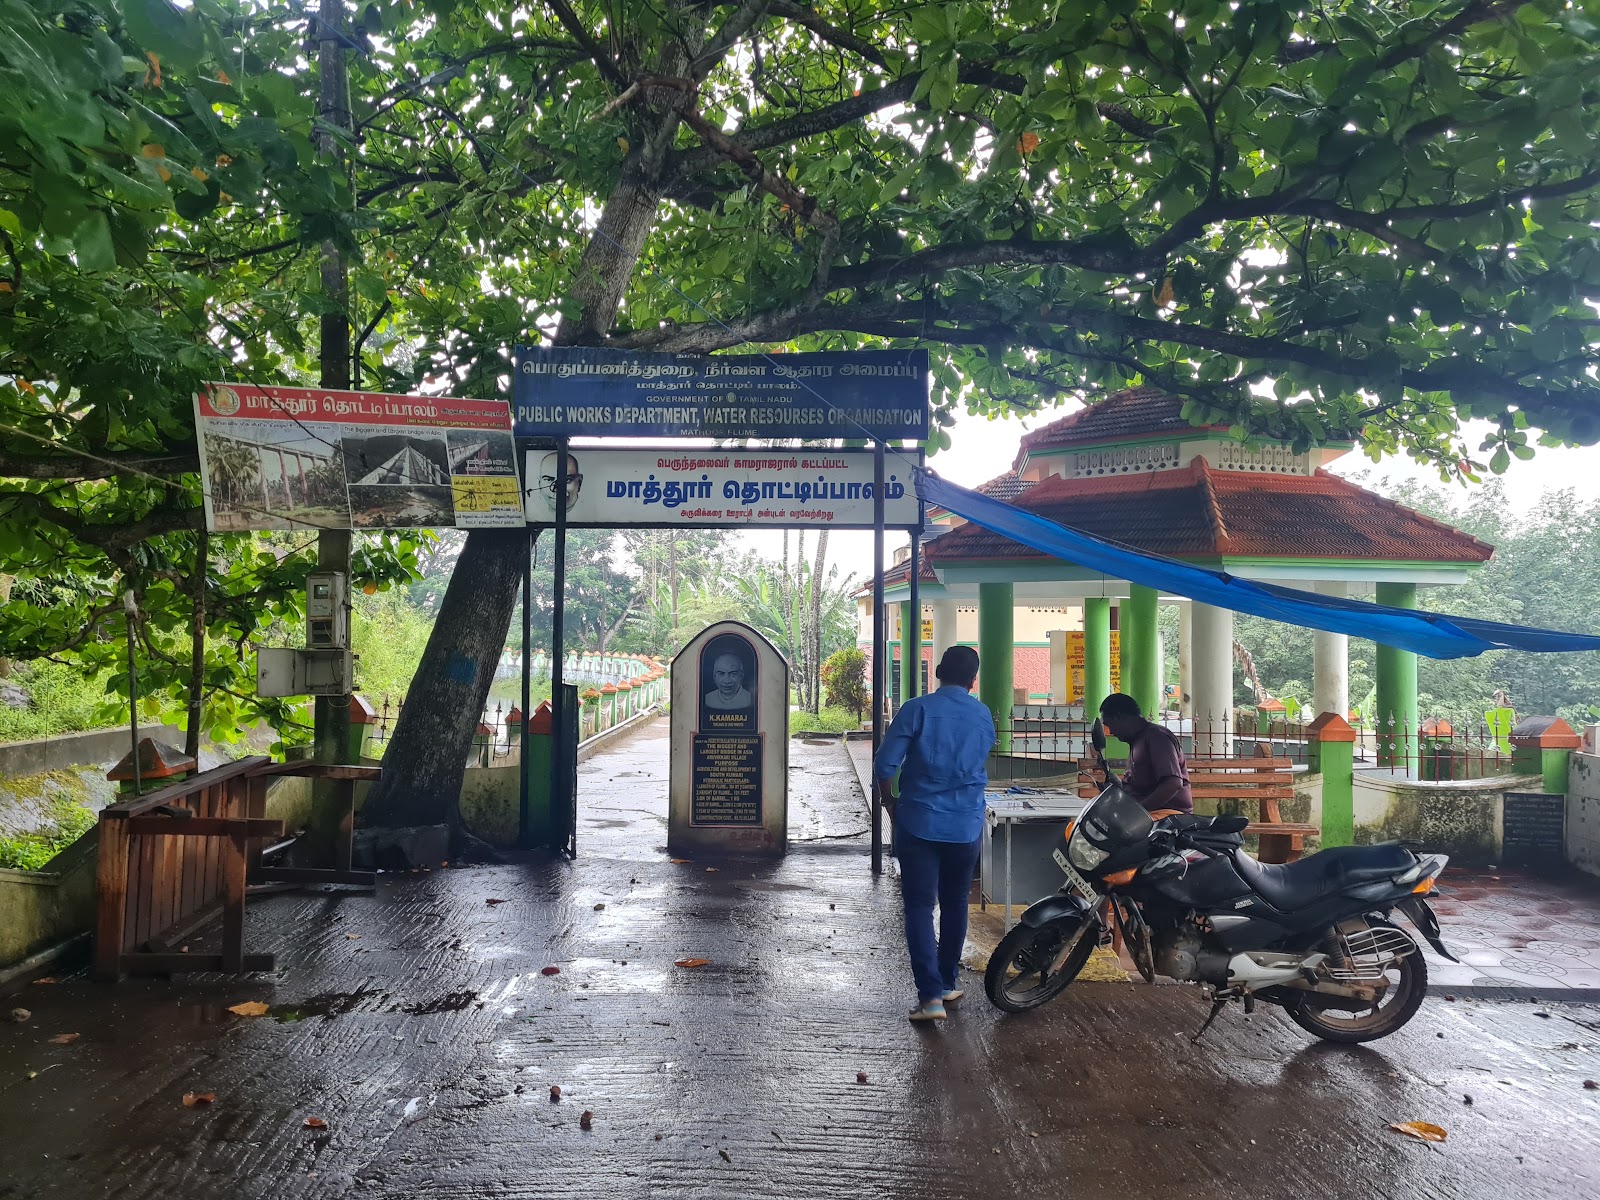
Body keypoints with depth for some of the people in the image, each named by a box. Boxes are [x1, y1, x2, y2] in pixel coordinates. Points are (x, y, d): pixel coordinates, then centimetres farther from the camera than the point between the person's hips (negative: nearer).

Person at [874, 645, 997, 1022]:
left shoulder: (917, 709, -10)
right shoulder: (983, 716, 3)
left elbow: (884, 764, -13)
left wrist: (889, 801, 4)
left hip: (919, 824, -3)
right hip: (966, 827, 3)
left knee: (919, 907, 1)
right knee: (955, 905, 17)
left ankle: (931, 995, -7)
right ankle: (948, 983, 29)